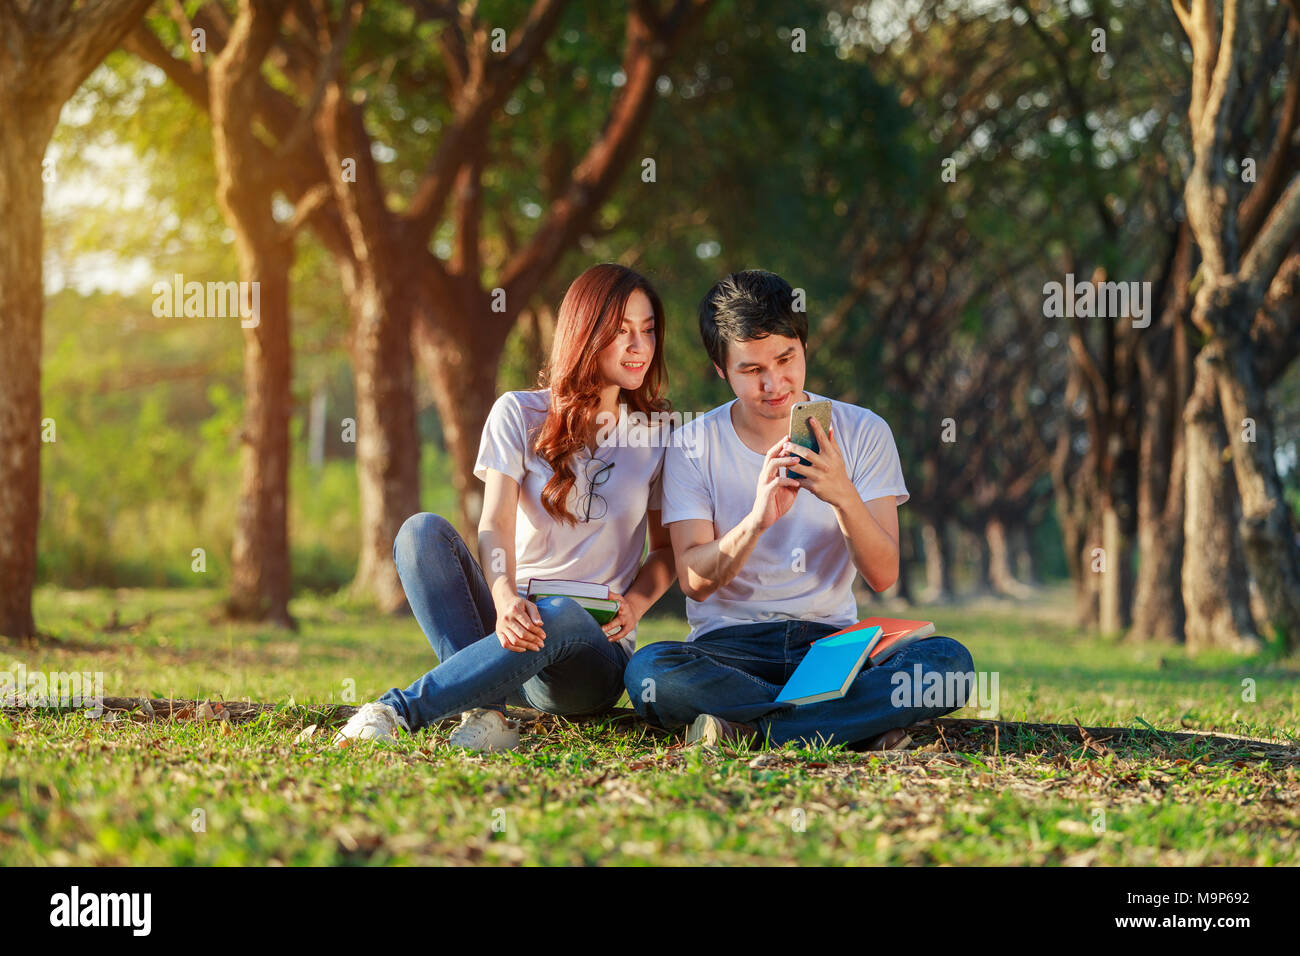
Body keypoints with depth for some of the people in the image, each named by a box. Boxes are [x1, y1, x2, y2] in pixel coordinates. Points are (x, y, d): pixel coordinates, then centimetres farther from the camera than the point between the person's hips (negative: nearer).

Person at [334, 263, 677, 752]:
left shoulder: (657, 436, 8)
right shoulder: (520, 414, 3)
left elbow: (668, 548, 15)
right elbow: (495, 525, -11)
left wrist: (634, 603, -9)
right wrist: (506, 600, -33)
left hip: (593, 649, -1)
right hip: (512, 621, 1)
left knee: (564, 617, -39)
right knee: (423, 530, -26)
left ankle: (397, 710, -40)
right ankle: (483, 709, -40)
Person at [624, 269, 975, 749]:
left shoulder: (863, 432, 3)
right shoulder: (695, 444, 1)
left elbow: (882, 575, -4)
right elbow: (694, 581, -8)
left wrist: (843, 497, -23)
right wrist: (758, 518, -26)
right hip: (730, 643, -1)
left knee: (950, 662, -29)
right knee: (650, 672, -36)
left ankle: (746, 727, -24)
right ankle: (863, 722, -25)